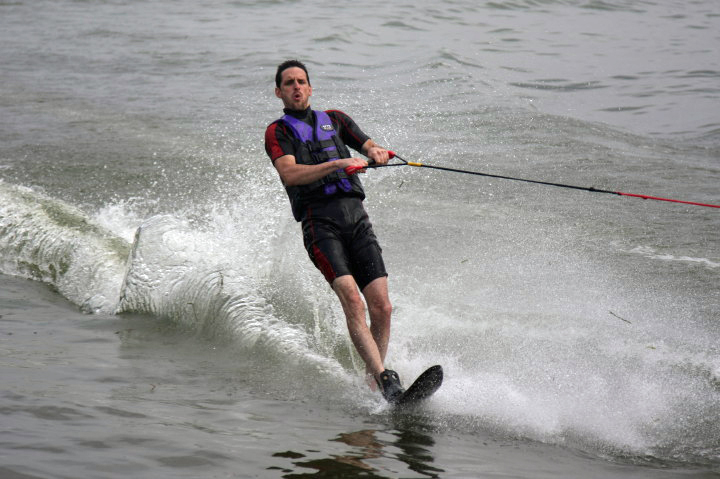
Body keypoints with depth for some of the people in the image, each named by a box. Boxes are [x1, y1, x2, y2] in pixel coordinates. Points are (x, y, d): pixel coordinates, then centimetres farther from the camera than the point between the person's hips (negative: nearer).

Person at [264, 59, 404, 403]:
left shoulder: (334, 119, 26)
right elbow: (289, 174, -6)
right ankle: (385, 380, -31)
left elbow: (369, 147, 20)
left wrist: (377, 152, -6)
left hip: (356, 216, 4)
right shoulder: (278, 131, 11)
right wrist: (338, 164, -18)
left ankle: (371, 381, 3)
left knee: (382, 307, -9)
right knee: (351, 300, -23)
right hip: (320, 221, -4)